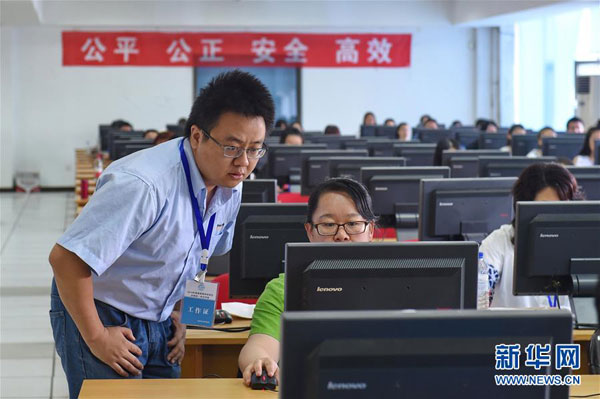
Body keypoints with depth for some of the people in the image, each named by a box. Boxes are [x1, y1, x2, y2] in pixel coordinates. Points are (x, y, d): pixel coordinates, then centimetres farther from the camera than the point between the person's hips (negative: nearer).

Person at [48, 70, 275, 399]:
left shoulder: (230, 187, -3)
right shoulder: (144, 184, -29)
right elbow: (66, 258, -30)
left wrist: (180, 313, 10)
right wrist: (96, 338, -23)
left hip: (159, 320, 7)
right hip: (101, 316, -7)